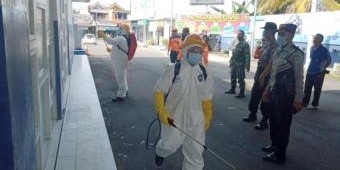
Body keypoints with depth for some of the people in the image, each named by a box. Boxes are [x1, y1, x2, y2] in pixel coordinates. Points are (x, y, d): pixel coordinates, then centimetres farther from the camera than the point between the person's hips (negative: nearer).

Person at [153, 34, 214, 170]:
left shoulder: (204, 73, 3)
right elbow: (159, 91, -9)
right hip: (173, 117, -3)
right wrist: (161, 112, -19)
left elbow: (206, 98, 12)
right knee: (170, 145, 8)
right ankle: (161, 152, 45)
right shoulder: (173, 69, -11)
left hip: (196, 119, 4)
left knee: (195, 151, 9)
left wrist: (207, 118, 14)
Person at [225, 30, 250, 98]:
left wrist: (247, 65, -23)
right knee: (233, 77, 17)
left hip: (240, 65, -9)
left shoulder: (245, 44, -11)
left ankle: (242, 93, 0)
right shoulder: (236, 43, 16)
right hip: (234, 64, 9)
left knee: (240, 79, -6)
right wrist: (231, 61, 21)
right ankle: (232, 89, 31)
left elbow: (247, 55, -17)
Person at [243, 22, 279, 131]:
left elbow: (271, 64, -24)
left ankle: (264, 122, 16)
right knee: (254, 96, 19)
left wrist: (262, 76, -23)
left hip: (267, 77, -9)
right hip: (259, 75, 9)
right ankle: (252, 115, 37)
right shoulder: (265, 44, 10)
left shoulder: (275, 46, -18)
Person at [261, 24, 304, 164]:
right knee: (273, 121, 19)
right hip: (274, 92, 8)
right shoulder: (278, 51, 11)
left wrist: (298, 100, -17)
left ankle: (279, 155, 16)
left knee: (283, 124, 3)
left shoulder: (296, 53, -15)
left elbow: (299, 78, -16)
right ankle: (274, 144, 39)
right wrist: (268, 89, 18)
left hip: (286, 95, -8)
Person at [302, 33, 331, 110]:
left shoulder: (324, 50, -10)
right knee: (307, 89, 11)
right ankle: (305, 103, 23)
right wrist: (309, 68, 14)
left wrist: (323, 69, 3)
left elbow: (329, 61, 0)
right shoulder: (312, 48, 6)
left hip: (318, 73, -5)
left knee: (317, 90, 5)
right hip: (309, 72, 5)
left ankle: (315, 105, 15)